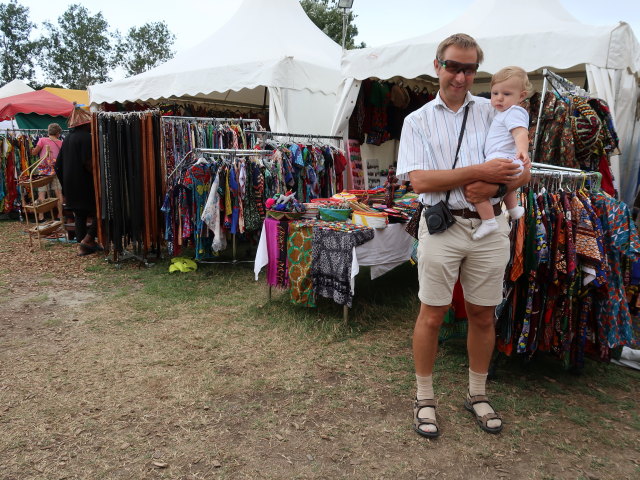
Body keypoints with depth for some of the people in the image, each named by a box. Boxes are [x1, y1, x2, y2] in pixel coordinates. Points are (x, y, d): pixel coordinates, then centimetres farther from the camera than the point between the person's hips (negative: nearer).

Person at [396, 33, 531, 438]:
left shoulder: (495, 112, 10)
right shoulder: (418, 121, 5)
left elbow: (523, 172, 7)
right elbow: (420, 180, -10)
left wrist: (493, 186, -14)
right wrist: (480, 171, -14)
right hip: (442, 226, -2)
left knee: (483, 315, 11)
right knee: (432, 315, 3)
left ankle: (478, 395, 31)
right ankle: (425, 399, 21)